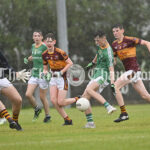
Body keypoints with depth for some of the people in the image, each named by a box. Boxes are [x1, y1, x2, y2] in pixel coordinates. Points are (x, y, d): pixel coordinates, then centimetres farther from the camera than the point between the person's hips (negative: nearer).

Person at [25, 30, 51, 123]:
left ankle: (48, 116, 17)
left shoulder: (44, 47, -10)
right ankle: (37, 109, 19)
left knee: (42, 97, 0)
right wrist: (28, 59, 9)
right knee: (28, 94, -5)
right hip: (34, 74, 6)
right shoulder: (33, 46, 11)